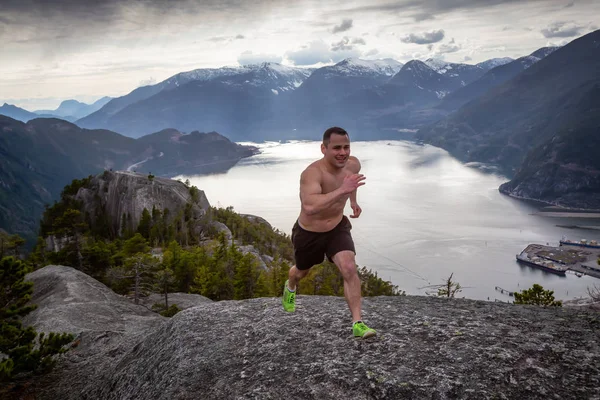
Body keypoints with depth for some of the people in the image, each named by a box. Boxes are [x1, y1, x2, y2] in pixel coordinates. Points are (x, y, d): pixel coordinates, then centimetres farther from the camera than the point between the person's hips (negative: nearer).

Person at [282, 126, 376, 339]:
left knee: (349, 269, -20)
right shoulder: (312, 172, -36)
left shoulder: (353, 164, -15)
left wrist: (353, 200, 12)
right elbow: (309, 207, -55)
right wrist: (342, 190, -58)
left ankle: (358, 324, -11)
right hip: (308, 233, -3)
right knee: (302, 272, 23)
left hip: (338, 228, 3)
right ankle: (290, 287, 60)